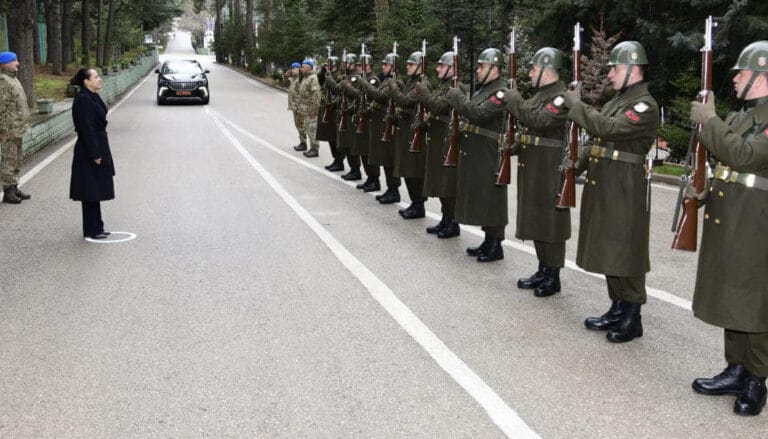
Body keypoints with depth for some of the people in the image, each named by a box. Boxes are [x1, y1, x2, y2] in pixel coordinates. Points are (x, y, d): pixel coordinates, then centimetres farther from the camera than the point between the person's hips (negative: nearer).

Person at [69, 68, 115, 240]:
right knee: (91, 193, -1)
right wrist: (95, 155, -21)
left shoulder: (93, 97, 11)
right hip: (89, 153, -10)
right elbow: (86, 130, -21)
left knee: (96, 191, 15)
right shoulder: (83, 100, -18)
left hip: (98, 147, 10)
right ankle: (91, 230, 8)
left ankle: (96, 228, 24)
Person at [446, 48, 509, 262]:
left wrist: (456, 96, -14)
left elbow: (478, 113, -24)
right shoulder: (483, 90, 16)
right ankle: (488, 241, 25)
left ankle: (495, 246, 7)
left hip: (489, 157, -9)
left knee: (490, 199, -2)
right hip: (474, 155, 9)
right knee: (479, 198, 14)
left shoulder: (501, 92, -14)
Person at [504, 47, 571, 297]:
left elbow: (539, 120, -28)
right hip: (531, 168, 10)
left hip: (550, 171, -10)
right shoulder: (540, 95, 16)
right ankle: (543, 271, 26)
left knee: (550, 221, -2)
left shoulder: (561, 97, -14)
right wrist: (514, 147, 11)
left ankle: (553, 277, 8)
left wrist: (515, 101, -18)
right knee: (535, 219, 15)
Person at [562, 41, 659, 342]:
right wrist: (578, 163, 9)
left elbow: (607, 128, -26)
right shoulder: (617, 101, 16)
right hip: (601, 187, 9)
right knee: (608, 251, 14)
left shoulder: (645, 106, -13)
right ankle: (617, 310, 26)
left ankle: (632, 318, 10)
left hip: (625, 192, -9)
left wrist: (575, 103, -16)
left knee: (626, 255, -1)